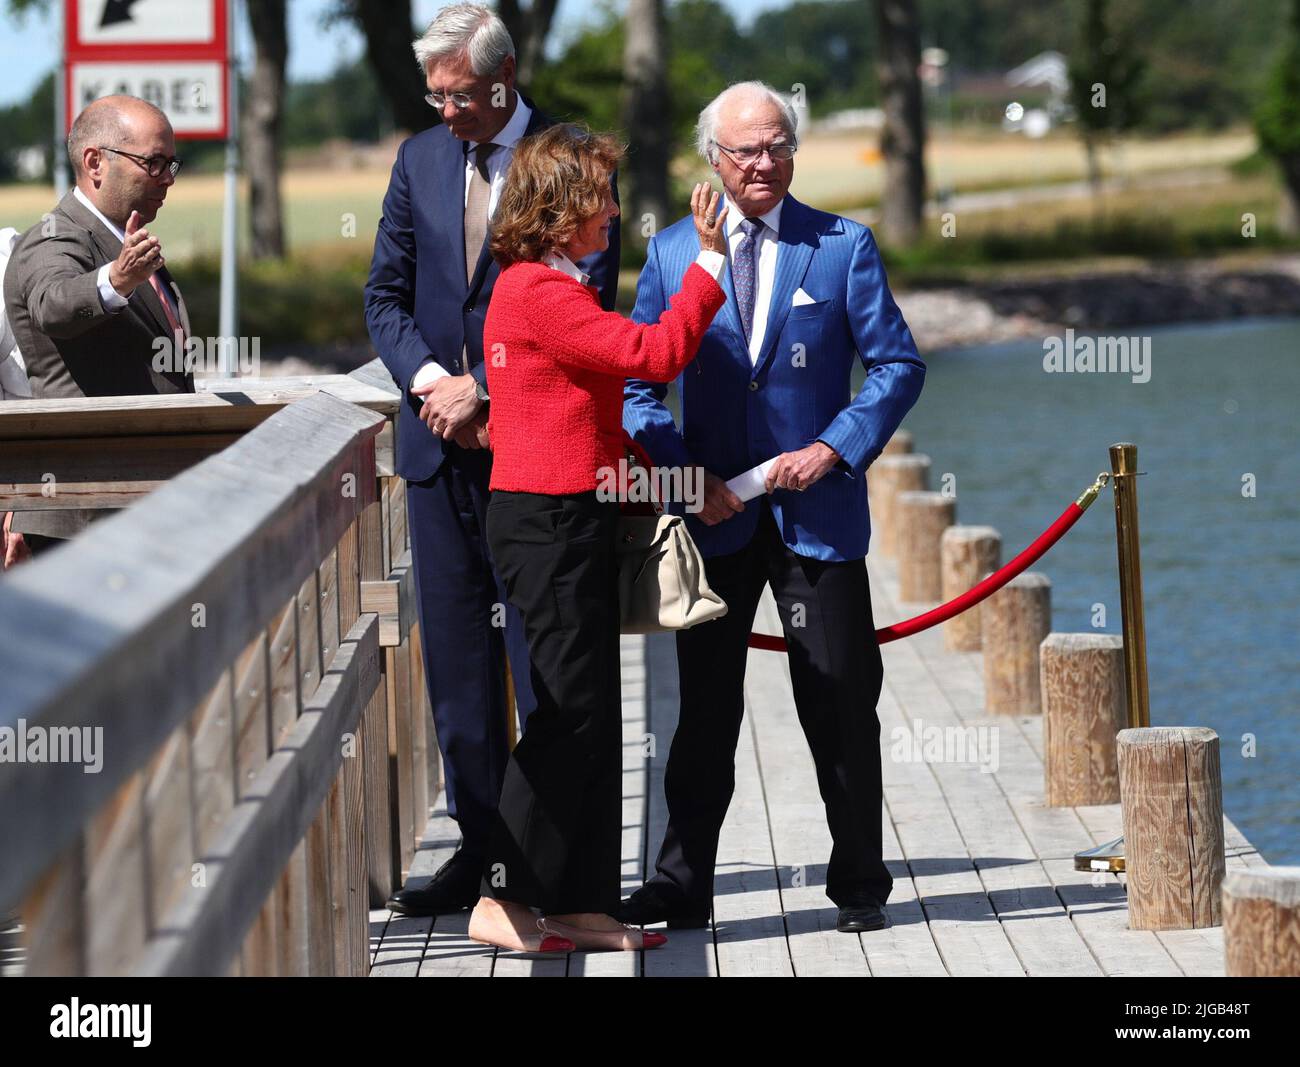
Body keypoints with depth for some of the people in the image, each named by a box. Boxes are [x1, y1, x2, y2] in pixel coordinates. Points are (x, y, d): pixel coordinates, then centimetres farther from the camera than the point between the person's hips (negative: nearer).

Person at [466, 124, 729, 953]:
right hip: (549, 521, -10)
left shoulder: (552, 287, 18)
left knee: (594, 716, 10)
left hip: (572, 519, 10)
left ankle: (584, 903, 13)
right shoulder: (539, 293, -15)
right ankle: (504, 901, -4)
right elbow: (656, 353, -20)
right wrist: (710, 262, -13)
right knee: (568, 712, -8)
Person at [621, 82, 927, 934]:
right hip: (717, 514, 2)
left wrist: (834, 448, -14)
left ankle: (860, 886, 15)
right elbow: (639, 384, 6)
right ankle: (682, 886, 15)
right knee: (705, 707, 8)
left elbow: (899, 366, -1)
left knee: (841, 706, 3)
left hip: (818, 512, -1)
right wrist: (683, 475, -8)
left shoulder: (843, 247, 0)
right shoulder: (672, 252, 5)